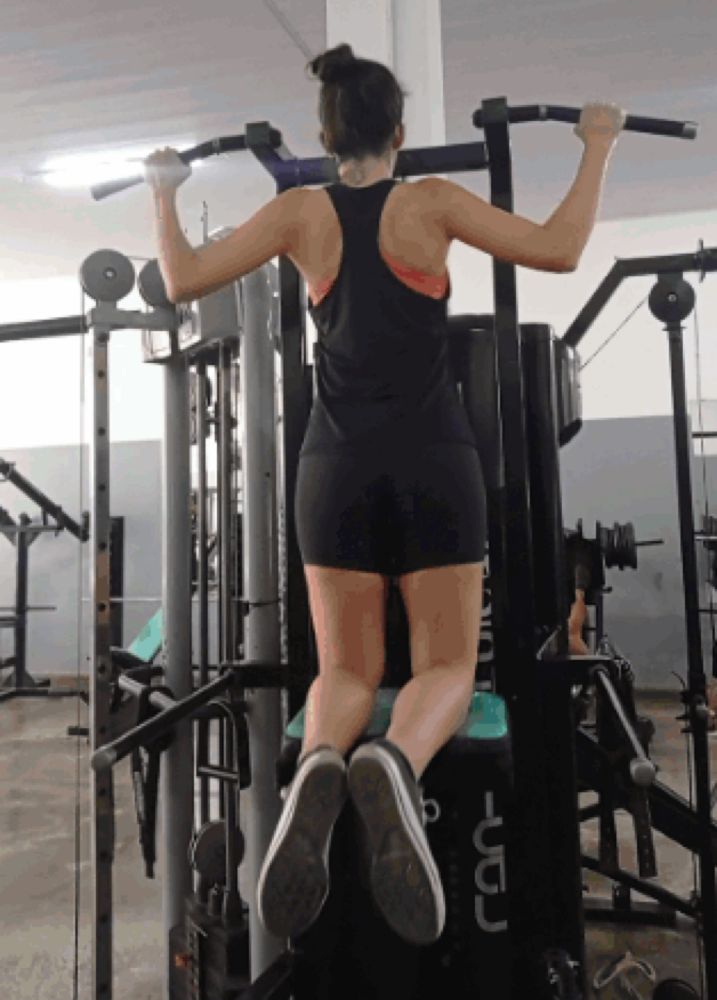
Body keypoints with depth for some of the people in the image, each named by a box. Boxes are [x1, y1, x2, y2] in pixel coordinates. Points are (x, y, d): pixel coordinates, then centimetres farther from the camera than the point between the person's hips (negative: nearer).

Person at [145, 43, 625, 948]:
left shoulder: (302, 213, 5)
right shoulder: (431, 201, 1)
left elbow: (183, 280, 7)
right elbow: (559, 251, -2)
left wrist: (163, 188, 23)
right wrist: (598, 147, 13)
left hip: (338, 464, 2)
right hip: (433, 460, -1)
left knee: (346, 670, 12)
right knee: (447, 666, 8)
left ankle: (317, 769, -24)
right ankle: (395, 765, -28)